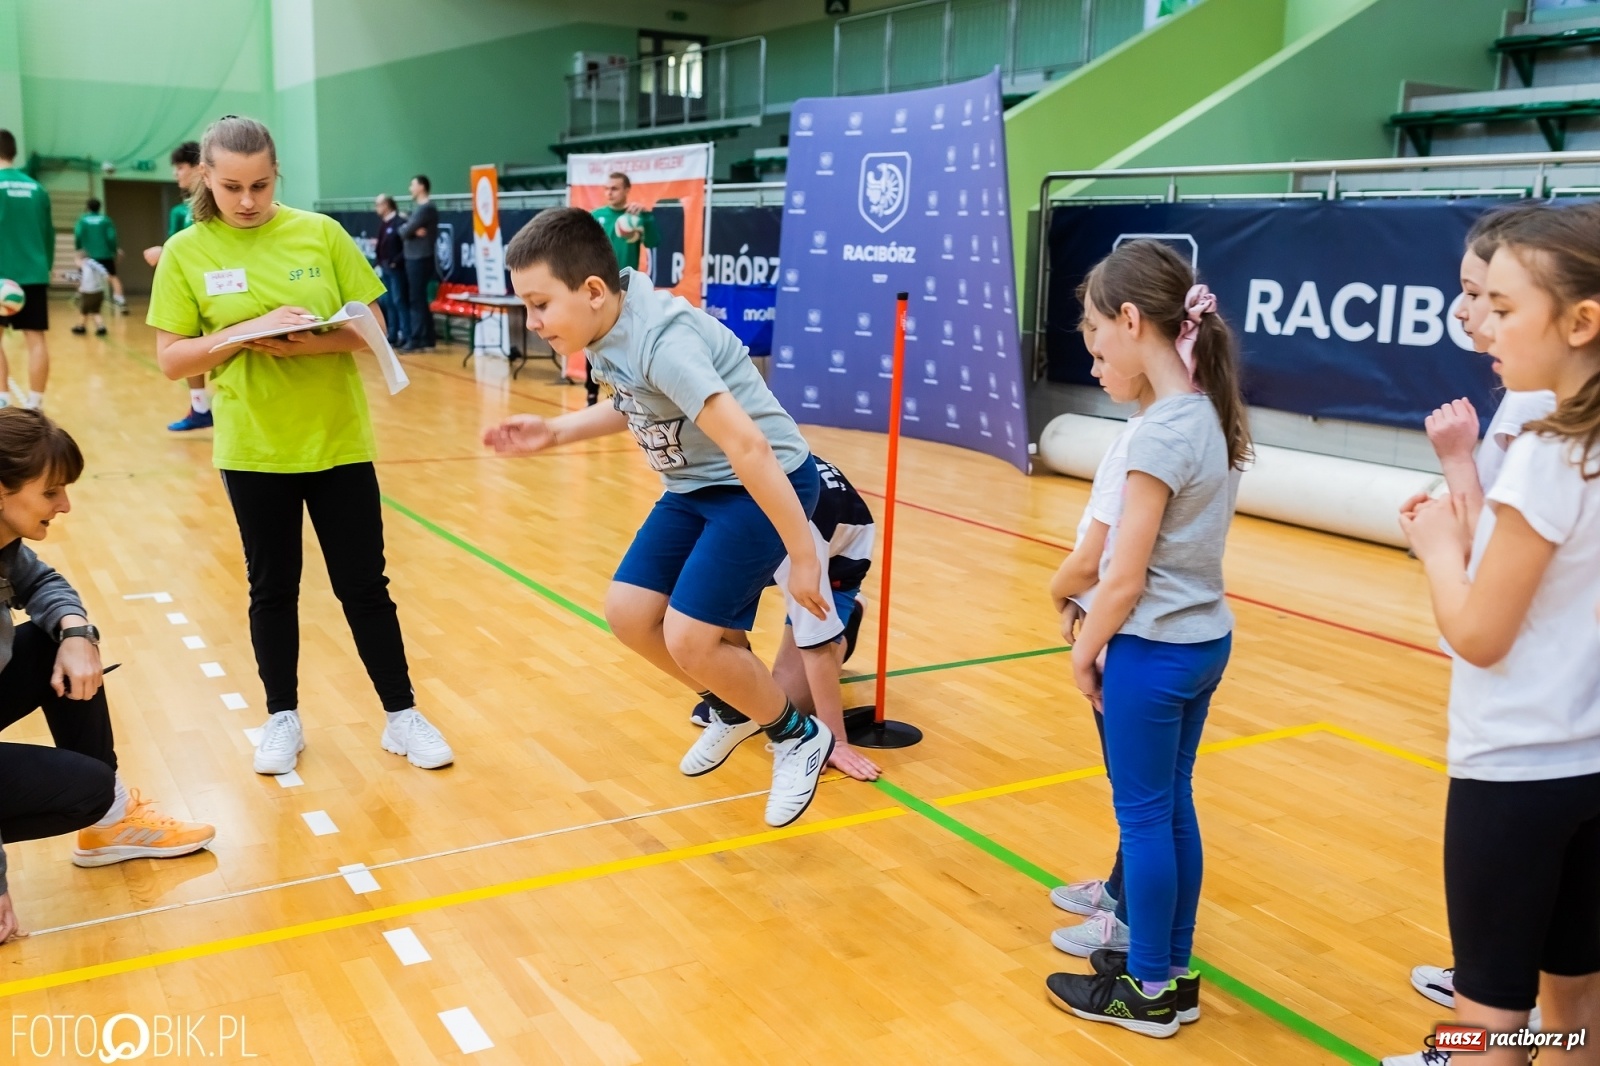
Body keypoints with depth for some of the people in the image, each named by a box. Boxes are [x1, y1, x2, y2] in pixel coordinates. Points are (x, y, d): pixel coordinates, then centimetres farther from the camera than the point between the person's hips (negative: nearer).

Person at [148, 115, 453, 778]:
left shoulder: (321, 233, -2)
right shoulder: (186, 252, -2)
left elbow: (371, 328, -1)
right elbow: (171, 360, -4)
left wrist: (314, 342, -20)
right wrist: (247, 332, -18)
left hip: (338, 440, 0)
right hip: (253, 449, 0)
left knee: (364, 585, 7)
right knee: (272, 589, 12)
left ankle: (402, 715, 18)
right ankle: (283, 718, 28)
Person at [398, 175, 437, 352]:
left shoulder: (426, 208, -14)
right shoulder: (418, 207, 17)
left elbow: (405, 231, -18)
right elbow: (402, 230, 10)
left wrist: (409, 230, 2)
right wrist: (413, 231, -8)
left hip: (420, 259, -10)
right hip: (414, 258, 10)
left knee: (417, 299, -6)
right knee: (418, 299, 11)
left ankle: (417, 340, -3)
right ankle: (426, 339, 14)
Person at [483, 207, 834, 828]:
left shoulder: (664, 341, -31)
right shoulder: (609, 332, -3)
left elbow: (749, 448, -34)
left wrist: (802, 557, -31)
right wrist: (554, 432, 6)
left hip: (766, 486, -9)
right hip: (695, 486, 9)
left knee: (688, 638, -13)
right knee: (629, 613, 4)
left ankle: (799, 738, 11)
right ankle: (732, 708, 28)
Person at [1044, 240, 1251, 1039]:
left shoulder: (1161, 432, -22)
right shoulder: (1214, 414, 4)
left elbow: (1126, 579, -20)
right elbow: (1179, 547, 8)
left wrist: (1085, 650, -6)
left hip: (1155, 649, -8)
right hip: (1206, 639, 8)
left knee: (1143, 816, 6)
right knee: (1173, 807, 18)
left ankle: (1147, 991, 21)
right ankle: (1173, 973, 31)